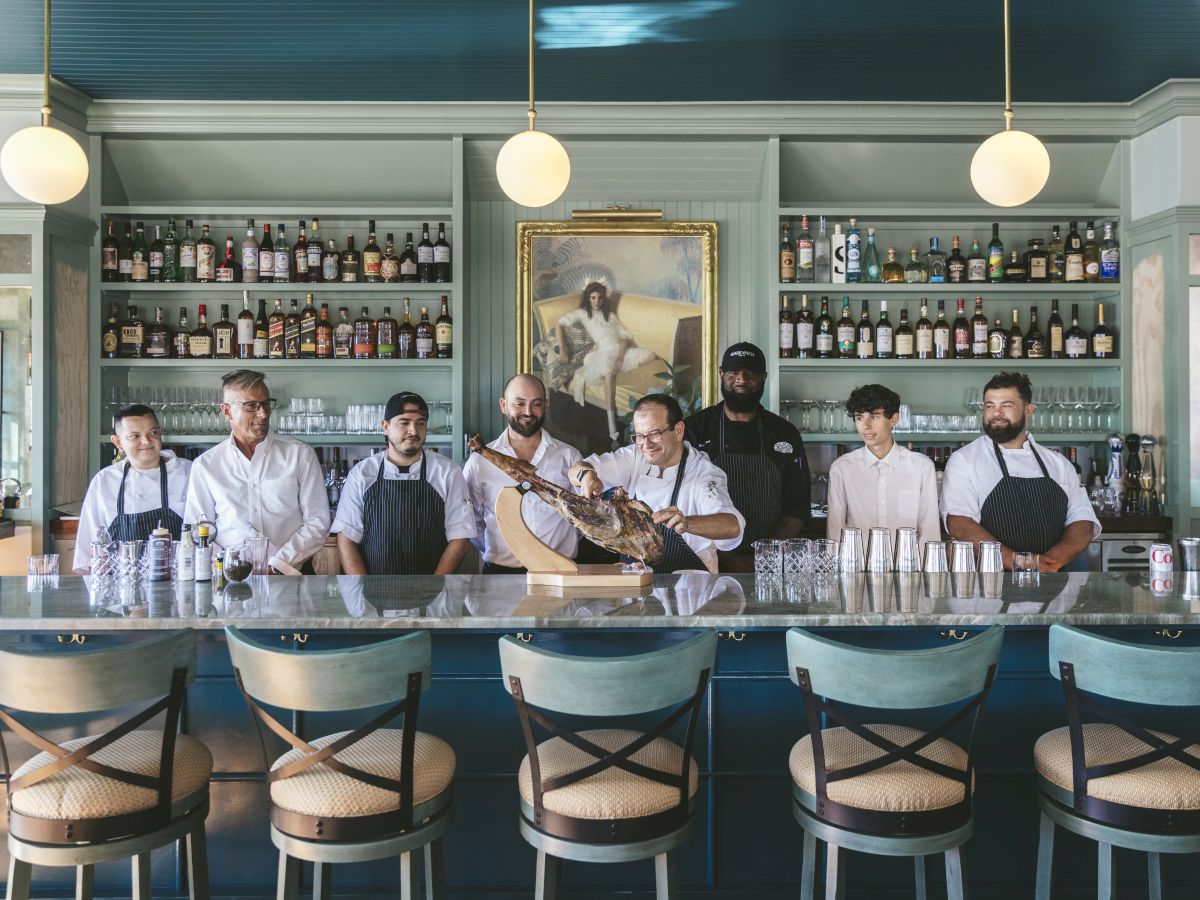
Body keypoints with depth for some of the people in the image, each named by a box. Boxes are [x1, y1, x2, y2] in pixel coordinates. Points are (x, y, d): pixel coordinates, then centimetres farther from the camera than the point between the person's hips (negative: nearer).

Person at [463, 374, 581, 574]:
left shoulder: (568, 456, 7)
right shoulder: (480, 460, 5)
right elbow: (470, 519, 14)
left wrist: (565, 543, 8)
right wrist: (493, 551, 8)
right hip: (500, 572, -1)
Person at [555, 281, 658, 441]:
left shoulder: (610, 315, 26)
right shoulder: (582, 314, 16)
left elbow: (626, 335, 16)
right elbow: (560, 323, 4)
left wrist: (622, 353, -5)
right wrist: (562, 349, -8)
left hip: (620, 349, 5)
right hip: (603, 351, -5)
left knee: (649, 354, -24)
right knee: (609, 371, -42)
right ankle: (612, 424, -48)